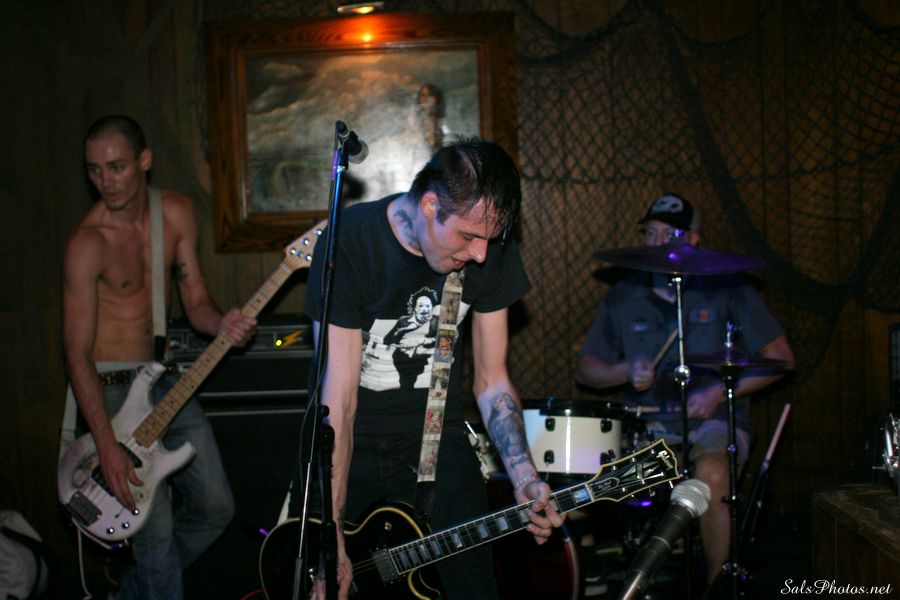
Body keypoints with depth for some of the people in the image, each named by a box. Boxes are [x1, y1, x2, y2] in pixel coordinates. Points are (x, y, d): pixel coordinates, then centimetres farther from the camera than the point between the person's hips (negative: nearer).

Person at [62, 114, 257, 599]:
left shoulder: (177, 212, 0)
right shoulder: (87, 244, -18)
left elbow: (194, 301, 6)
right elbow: (77, 353, -18)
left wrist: (222, 324, -19)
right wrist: (107, 447, -23)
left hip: (166, 379, 7)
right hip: (113, 389, -7)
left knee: (215, 507, 12)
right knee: (157, 529, -8)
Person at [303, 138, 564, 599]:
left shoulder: (490, 248, -9)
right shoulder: (350, 243, -21)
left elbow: (491, 380, 0)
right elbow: (339, 397, -23)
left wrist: (524, 479, -17)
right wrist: (333, 542, -25)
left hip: (437, 436, 3)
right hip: (352, 441, -3)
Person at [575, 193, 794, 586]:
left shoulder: (726, 289, 0)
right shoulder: (624, 297, 9)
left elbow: (780, 358, 1)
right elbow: (585, 369, 12)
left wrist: (720, 392, -12)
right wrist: (625, 372, -10)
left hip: (715, 421, -3)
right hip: (646, 423, 3)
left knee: (710, 476, -35)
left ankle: (717, 583, -11)